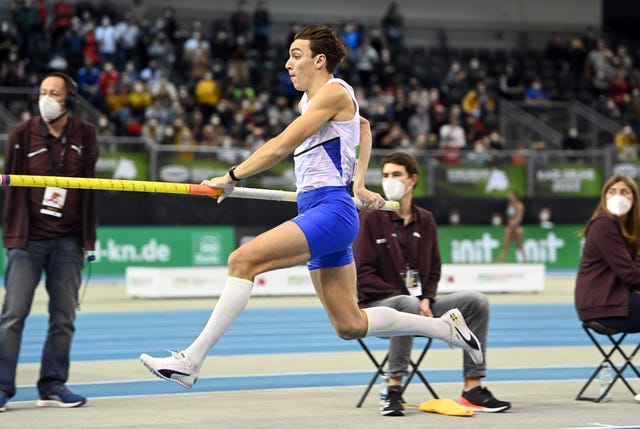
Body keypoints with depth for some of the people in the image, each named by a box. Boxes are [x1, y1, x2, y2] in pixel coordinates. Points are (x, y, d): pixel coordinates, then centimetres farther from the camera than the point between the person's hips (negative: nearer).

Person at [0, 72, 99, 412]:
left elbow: (89, 188, 8)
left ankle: (53, 386, 12)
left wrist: (88, 240, 5)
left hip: (68, 241, 2)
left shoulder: (84, 135, 5)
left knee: (64, 318, 4)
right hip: (28, 240, -2)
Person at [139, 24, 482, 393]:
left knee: (243, 261, -23)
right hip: (318, 214, 10)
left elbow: (282, 146, -14)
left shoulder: (334, 91, -6)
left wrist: (231, 177, -10)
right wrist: (359, 184, 34)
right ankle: (447, 327, 22)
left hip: (331, 210, -10)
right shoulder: (309, 102, 21)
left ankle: (191, 362, -26)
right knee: (351, 326, 9)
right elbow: (363, 126, 41)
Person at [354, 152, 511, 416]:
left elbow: (434, 268, 13)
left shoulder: (425, 220, 10)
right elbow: (364, 275, -11)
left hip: (419, 303, 6)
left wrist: (426, 300, -7)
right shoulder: (371, 218, -6)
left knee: (477, 301, -10)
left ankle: (472, 389, -11)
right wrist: (401, 294, -20)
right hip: (377, 305, -6)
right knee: (407, 304, -40)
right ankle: (394, 389, -31)